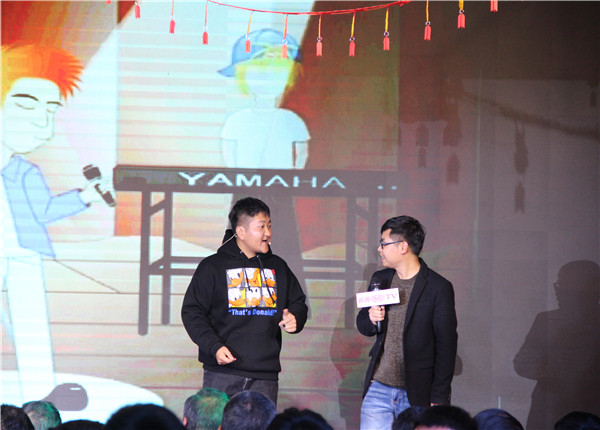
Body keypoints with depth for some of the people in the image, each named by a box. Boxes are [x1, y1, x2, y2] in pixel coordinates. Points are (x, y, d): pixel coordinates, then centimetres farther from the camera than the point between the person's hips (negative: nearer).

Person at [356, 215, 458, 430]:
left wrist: (438, 399, -9)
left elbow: (446, 346, -6)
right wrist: (371, 320, -5)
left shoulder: (438, 288, -6)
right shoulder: (380, 279, 11)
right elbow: (363, 326, 21)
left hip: (416, 396, -5)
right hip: (378, 389, 5)